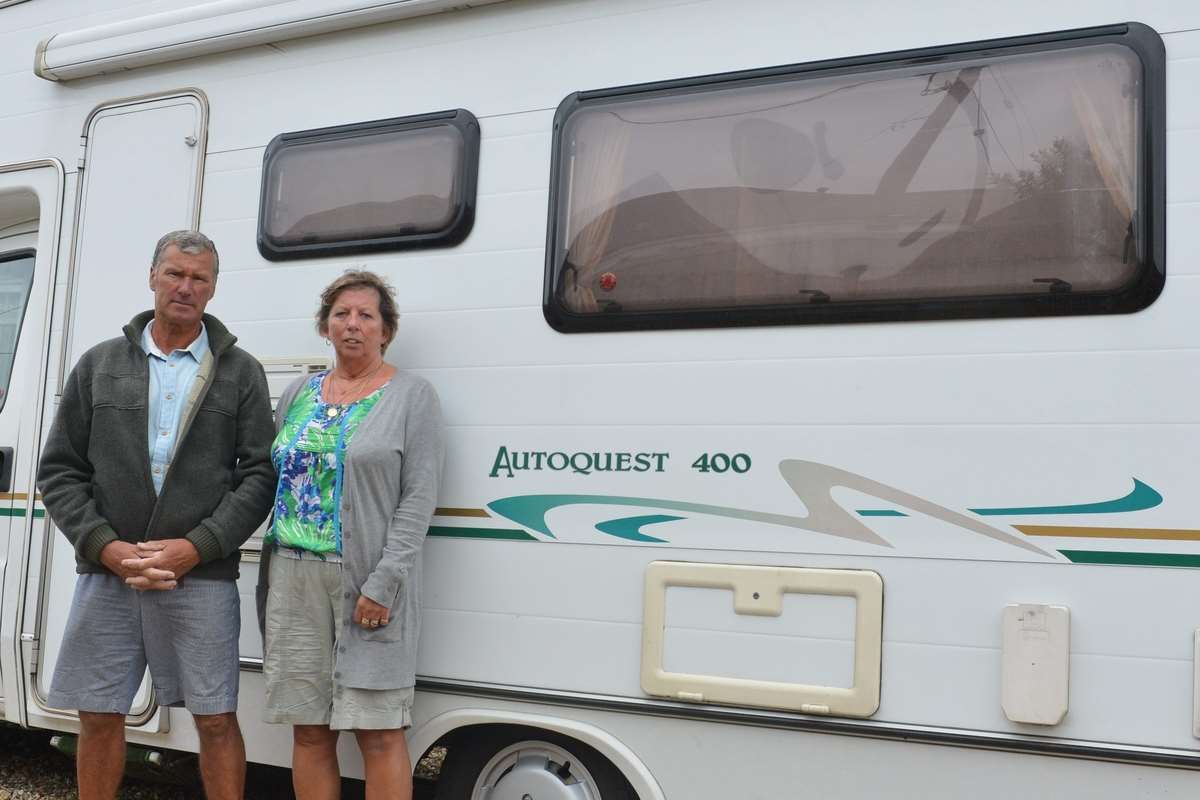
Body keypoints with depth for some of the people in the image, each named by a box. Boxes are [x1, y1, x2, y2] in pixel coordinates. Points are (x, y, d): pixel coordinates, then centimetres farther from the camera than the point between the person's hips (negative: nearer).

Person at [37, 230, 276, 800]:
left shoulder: (241, 372, 6)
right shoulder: (99, 364, 10)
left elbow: (259, 475, 0)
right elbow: (59, 471, 8)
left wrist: (196, 547, -12)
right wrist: (106, 546, -7)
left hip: (202, 577, -2)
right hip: (106, 572, 2)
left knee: (216, 720, 1)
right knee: (99, 717, 9)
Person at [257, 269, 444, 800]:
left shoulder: (412, 397, 0)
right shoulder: (298, 394, 14)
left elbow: (419, 498, -7)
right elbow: (271, 480, 18)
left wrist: (384, 584, -16)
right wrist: (270, 573, 8)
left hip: (369, 583, -4)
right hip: (294, 576, 5)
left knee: (379, 734, -2)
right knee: (309, 731, 9)